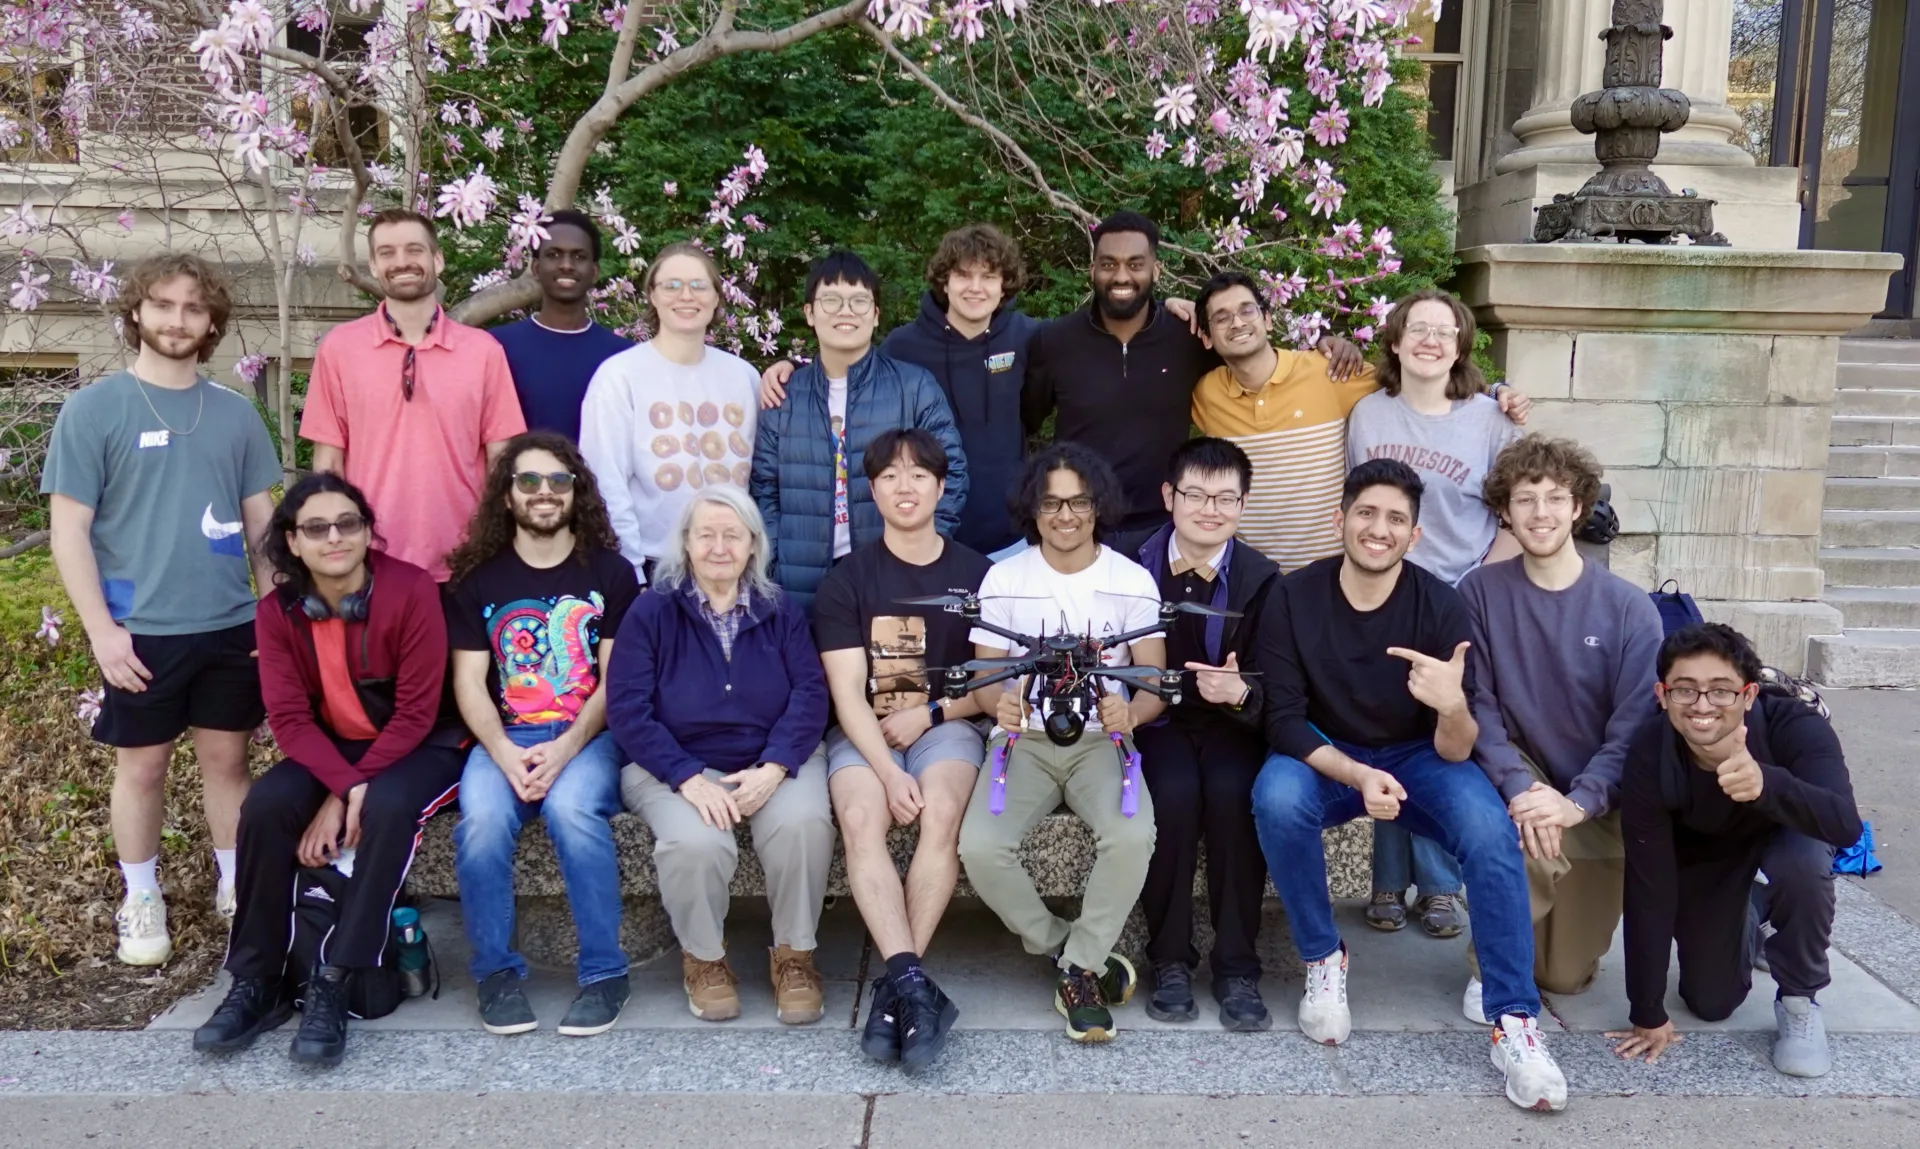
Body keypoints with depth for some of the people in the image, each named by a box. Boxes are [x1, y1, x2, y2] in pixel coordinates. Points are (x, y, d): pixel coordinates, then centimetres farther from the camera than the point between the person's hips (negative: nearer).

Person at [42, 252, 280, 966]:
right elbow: (69, 530, -6)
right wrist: (102, 629, -12)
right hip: (141, 631, -3)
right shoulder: (93, 409, -4)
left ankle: (236, 888, 26)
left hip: (231, 625, 3)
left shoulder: (236, 413, 6)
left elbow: (261, 521, 12)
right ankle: (142, 903, 23)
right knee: (141, 767, 9)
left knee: (227, 758, 12)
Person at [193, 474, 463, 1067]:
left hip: (418, 746, -4)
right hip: (330, 749, 4)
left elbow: (416, 712, -19)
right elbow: (290, 718, -9)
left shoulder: (412, 590, -19)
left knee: (387, 807, -34)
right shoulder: (278, 610, -5)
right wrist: (342, 784, -27)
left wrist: (348, 795, -23)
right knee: (265, 805, -23)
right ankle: (257, 981, -9)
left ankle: (332, 982, -24)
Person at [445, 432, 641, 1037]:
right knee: (481, 817, -29)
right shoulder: (477, 578, 10)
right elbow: (469, 682, 4)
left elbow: (615, 680, -1)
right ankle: (496, 970, -9)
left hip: (590, 735, -1)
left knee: (571, 807, -32)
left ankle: (604, 972, -17)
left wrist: (565, 750, -16)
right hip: (505, 737, 2)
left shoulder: (610, 572, 5)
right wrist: (506, 754, -14)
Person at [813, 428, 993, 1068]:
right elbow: (847, 694, -3)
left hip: (947, 725, 0)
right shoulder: (847, 581, 5)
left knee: (940, 815, -31)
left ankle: (895, 985, -27)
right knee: (860, 818, -30)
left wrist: (927, 714, -9)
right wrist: (889, 773, -18)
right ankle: (912, 982, -35)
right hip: (864, 733, 1)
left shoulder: (975, 575, 7)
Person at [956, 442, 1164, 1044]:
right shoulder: (1003, 579, 2)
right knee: (980, 847, -26)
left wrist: (1131, 711, -25)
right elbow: (984, 678, 1)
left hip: (1101, 740, 0)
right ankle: (1075, 953, 0)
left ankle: (1078, 971, -7)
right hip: (1025, 740, 1)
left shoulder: (1133, 581, 1)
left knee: (1132, 838, -31)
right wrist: (1000, 702, -24)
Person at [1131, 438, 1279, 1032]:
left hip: (1230, 724, 1)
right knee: (1175, 792, -31)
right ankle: (1169, 959, -12)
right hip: (1158, 719, -1)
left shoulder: (1262, 578, -2)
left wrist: (1241, 692, -26)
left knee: (1231, 791, -30)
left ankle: (1236, 965, -15)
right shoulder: (1135, 564, -3)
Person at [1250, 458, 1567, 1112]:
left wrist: (1452, 706, -43)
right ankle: (1323, 961, -9)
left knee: (1491, 829, -30)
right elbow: (1284, 721, -16)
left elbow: (1455, 752, -18)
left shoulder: (1441, 605, -16)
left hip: (1417, 758, 0)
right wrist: (1358, 776, -34)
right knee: (1278, 797, -33)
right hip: (1324, 757, 0)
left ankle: (1515, 1021, -17)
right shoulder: (1293, 598, -15)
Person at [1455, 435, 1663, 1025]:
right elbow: (1478, 708, -12)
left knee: (1565, 976, 5)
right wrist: (1520, 786, -28)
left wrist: (1576, 803, -28)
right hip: (1519, 774, 0)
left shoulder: (1629, 609, -12)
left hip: (1599, 806, 1)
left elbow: (1633, 729, -14)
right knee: (1523, 833, -36)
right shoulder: (1481, 592, -10)